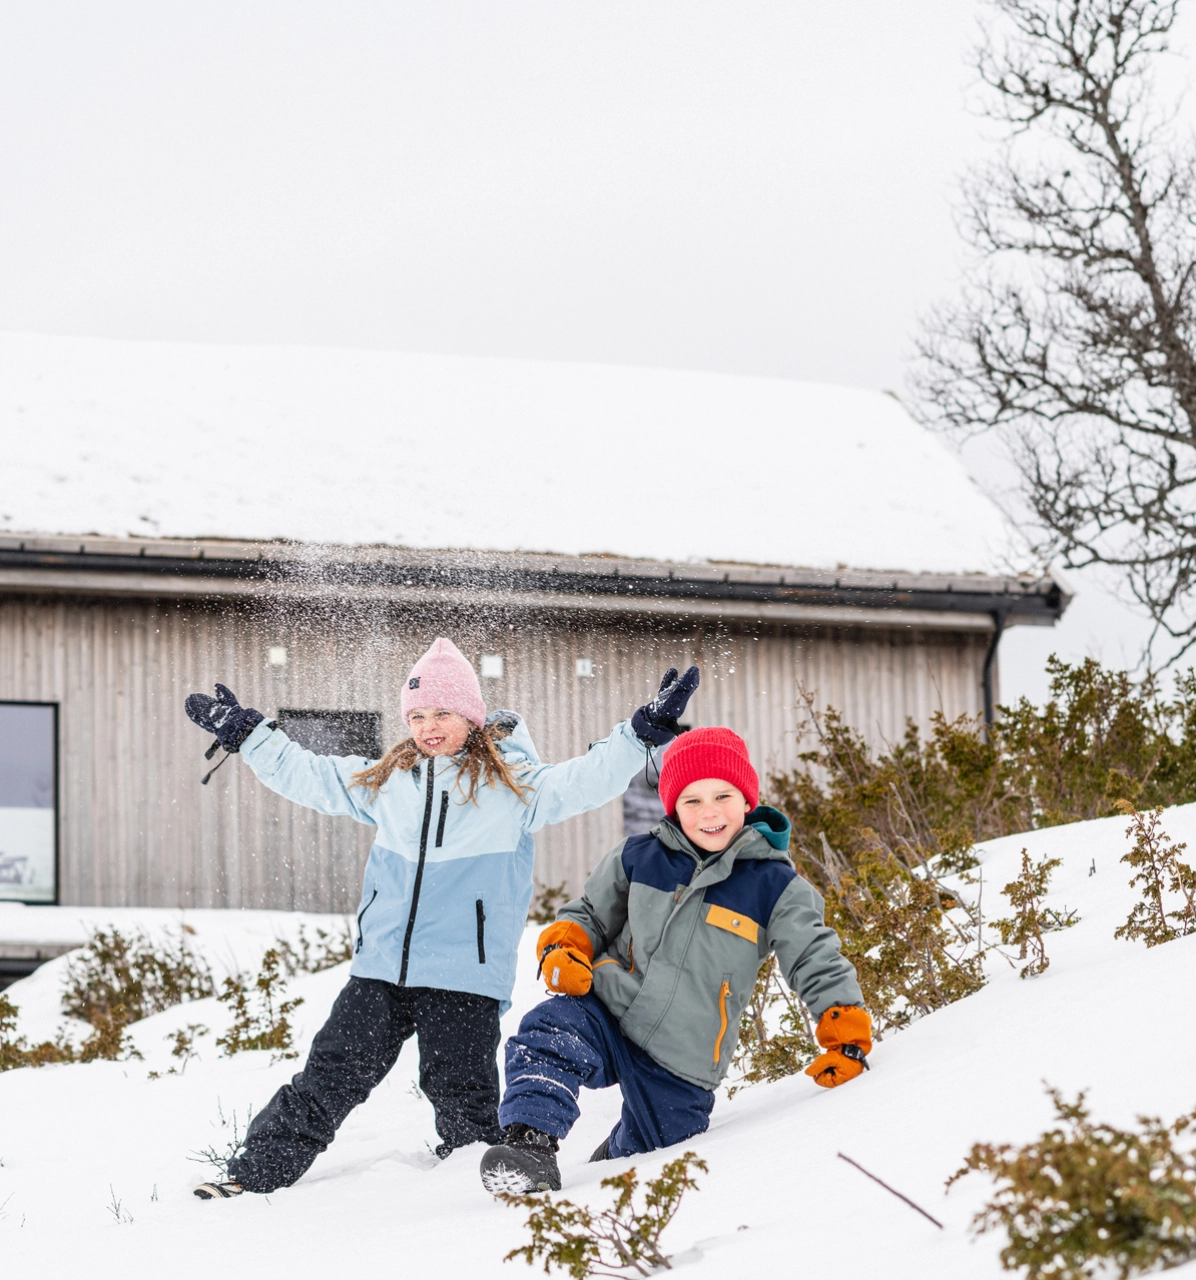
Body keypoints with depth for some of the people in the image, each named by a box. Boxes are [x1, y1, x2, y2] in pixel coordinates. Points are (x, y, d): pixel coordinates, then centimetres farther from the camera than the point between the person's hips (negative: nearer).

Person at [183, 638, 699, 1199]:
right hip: (381, 968, 4)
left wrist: (644, 731, -16)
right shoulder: (385, 780, 13)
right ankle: (257, 1172, 11)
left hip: (464, 976, -4)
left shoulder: (512, 783, 3)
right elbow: (304, 774, 22)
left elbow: (586, 780, -6)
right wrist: (245, 733, 22)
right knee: (328, 1077, 6)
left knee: (461, 1096, -2)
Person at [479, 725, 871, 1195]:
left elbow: (817, 963, -3)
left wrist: (847, 1037, -15)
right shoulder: (638, 858, 0)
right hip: (607, 1017, 0)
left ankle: (618, 1158, 52)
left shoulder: (775, 887, -7)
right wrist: (564, 948, -9)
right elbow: (590, 913, 13)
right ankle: (530, 1143, -34)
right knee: (549, 1035, -33)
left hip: (681, 1067, 0)